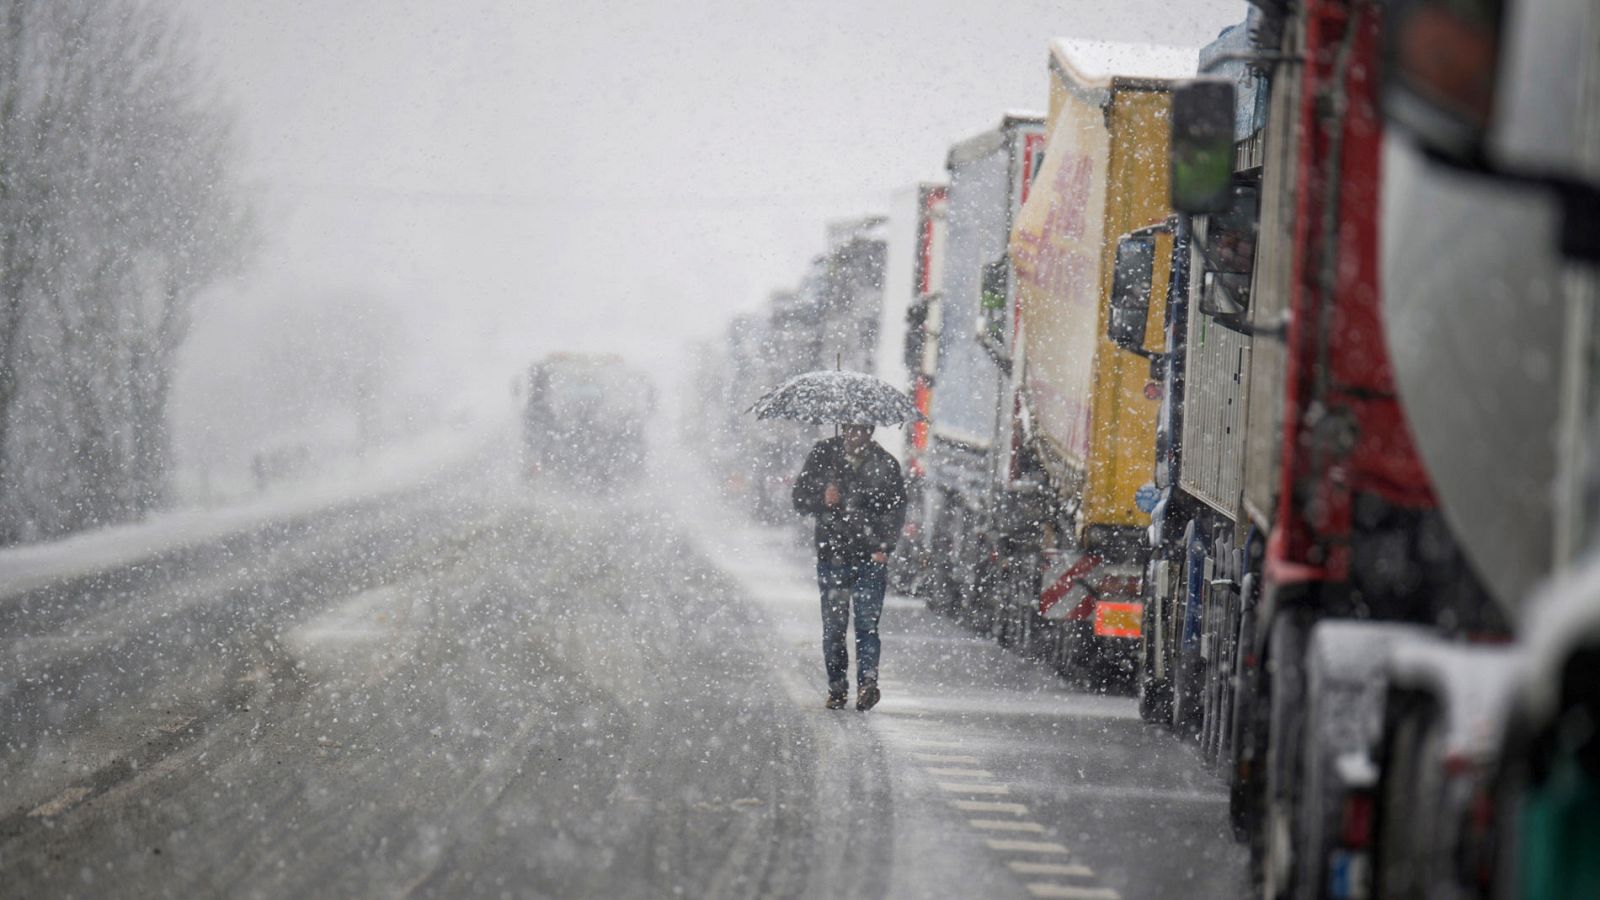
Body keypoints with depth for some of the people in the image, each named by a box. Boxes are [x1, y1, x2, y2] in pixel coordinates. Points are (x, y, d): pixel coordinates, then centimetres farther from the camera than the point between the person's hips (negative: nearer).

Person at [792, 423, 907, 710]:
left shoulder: (885, 465, 2)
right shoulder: (822, 456, 4)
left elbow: (896, 512, 4)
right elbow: (800, 498, 7)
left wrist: (883, 547, -10)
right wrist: (823, 500, -15)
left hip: (871, 557, -1)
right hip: (831, 556, 2)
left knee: (867, 622, -12)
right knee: (833, 627, 4)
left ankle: (867, 681, -17)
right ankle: (837, 686, 13)